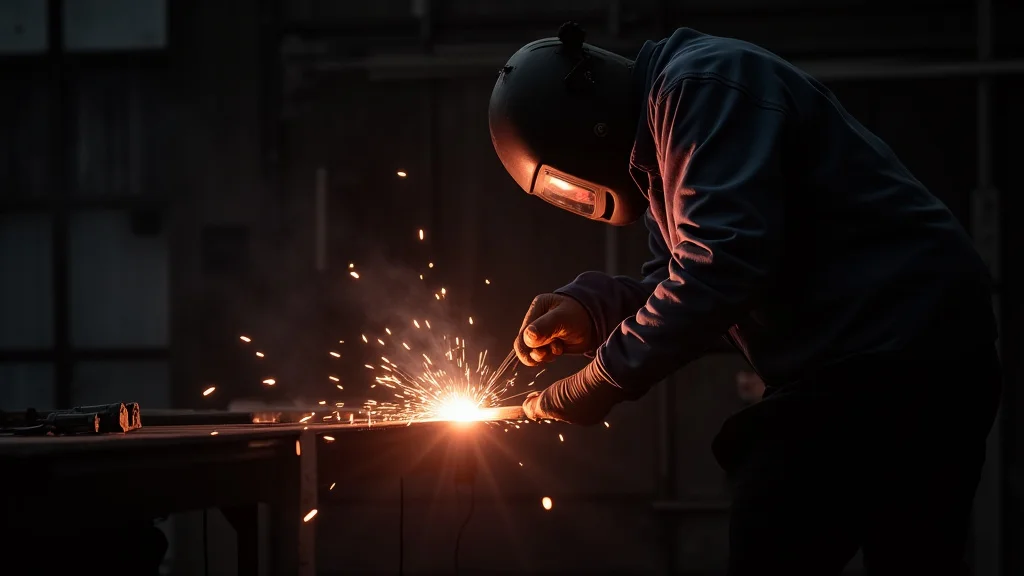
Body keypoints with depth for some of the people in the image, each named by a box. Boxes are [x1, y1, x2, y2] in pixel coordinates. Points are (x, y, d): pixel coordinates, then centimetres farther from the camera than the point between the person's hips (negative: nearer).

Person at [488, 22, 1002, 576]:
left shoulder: (702, 85, -13)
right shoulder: (658, 141, 20)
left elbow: (725, 263, -23)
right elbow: (677, 281, 19)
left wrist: (601, 382, -16)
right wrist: (586, 310, 0)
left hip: (889, 359, -11)